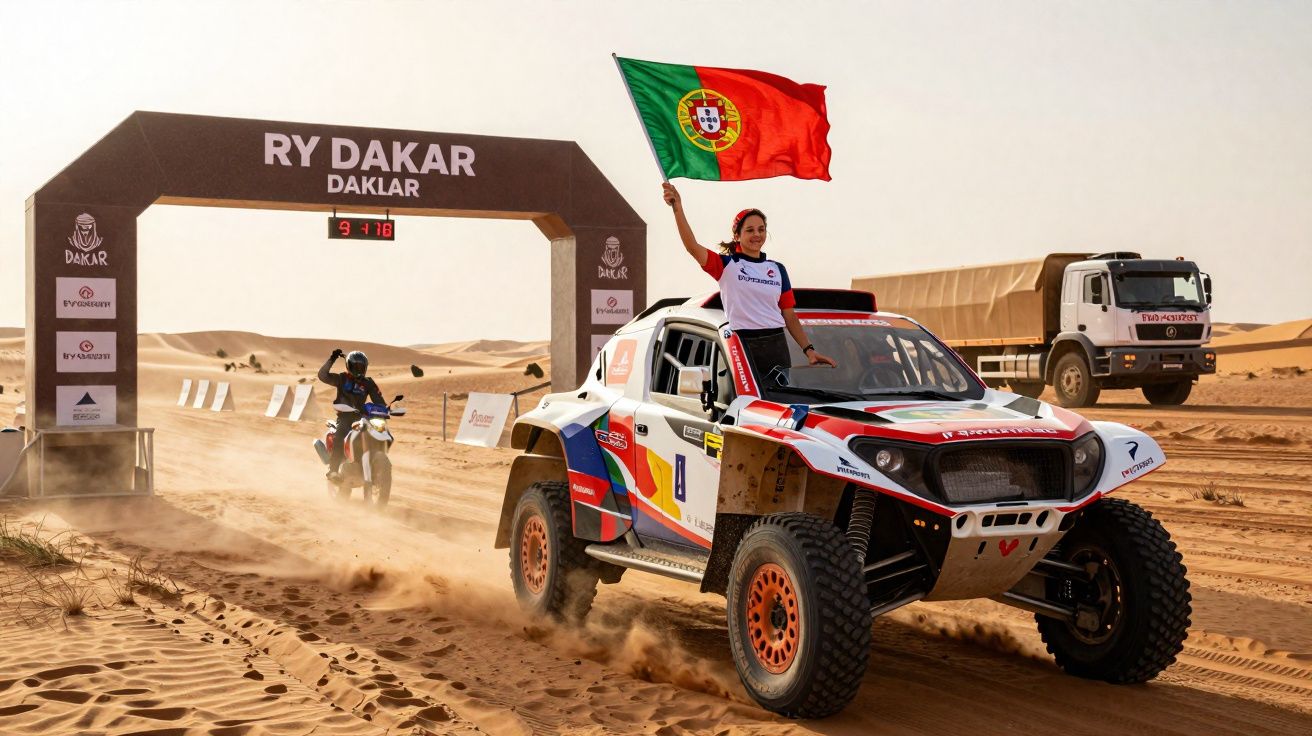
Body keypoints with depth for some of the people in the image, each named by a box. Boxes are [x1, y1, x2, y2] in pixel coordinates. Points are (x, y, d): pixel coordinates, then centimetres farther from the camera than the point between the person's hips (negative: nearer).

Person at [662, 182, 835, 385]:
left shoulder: (777, 269, 15)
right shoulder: (727, 265, 3)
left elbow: (790, 317, 15)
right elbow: (692, 247, -14)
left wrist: (809, 350, 4)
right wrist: (678, 209, -26)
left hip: (776, 346, 4)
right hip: (742, 345, -4)